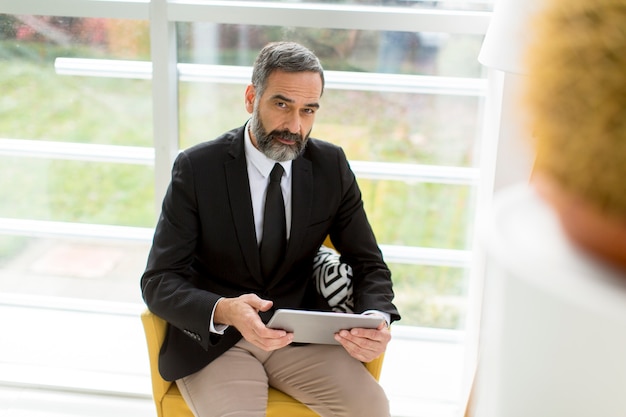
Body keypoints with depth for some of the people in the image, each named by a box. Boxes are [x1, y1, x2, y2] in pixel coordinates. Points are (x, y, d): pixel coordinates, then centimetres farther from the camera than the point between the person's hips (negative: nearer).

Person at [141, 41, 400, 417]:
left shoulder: (331, 166, -1)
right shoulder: (197, 168, -10)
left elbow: (369, 266, 4)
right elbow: (159, 282, -12)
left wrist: (377, 320, -19)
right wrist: (225, 311, -33)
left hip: (299, 332, 3)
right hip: (213, 337, -2)